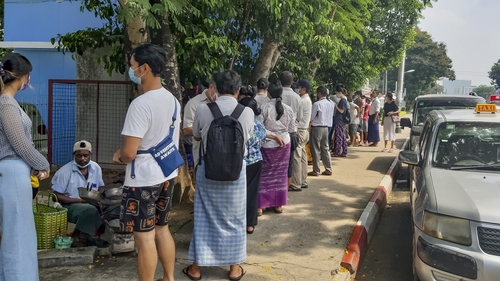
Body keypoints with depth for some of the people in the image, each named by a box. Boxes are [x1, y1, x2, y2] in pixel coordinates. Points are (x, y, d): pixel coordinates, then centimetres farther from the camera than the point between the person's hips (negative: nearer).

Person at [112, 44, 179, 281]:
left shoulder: (141, 104, -22)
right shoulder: (173, 100, 4)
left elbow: (129, 153, -22)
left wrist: (119, 156, 2)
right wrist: (125, 153, 14)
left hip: (143, 179, -8)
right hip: (166, 175, 9)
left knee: (144, 237, 3)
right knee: (162, 229, 20)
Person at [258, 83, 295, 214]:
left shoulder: (264, 108, -13)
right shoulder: (288, 109, -3)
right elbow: (292, 129, 4)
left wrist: (273, 136, -7)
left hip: (267, 145, -3)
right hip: (284, 143, 3)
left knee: (264, 174, 7)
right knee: (280, 174, 14)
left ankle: (260, 205, 9)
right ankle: (278, 204, 20)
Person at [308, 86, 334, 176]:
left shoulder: (317, 104, -16)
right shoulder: (330, 104, 6)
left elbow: (311, 117, -10)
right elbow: (331, 117, 13)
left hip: (316, 128, -7)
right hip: (326, 128, 7)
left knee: (316, 150, 0)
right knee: (325, 148, 13)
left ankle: (316, 171, 4)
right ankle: (328, 169, 15)